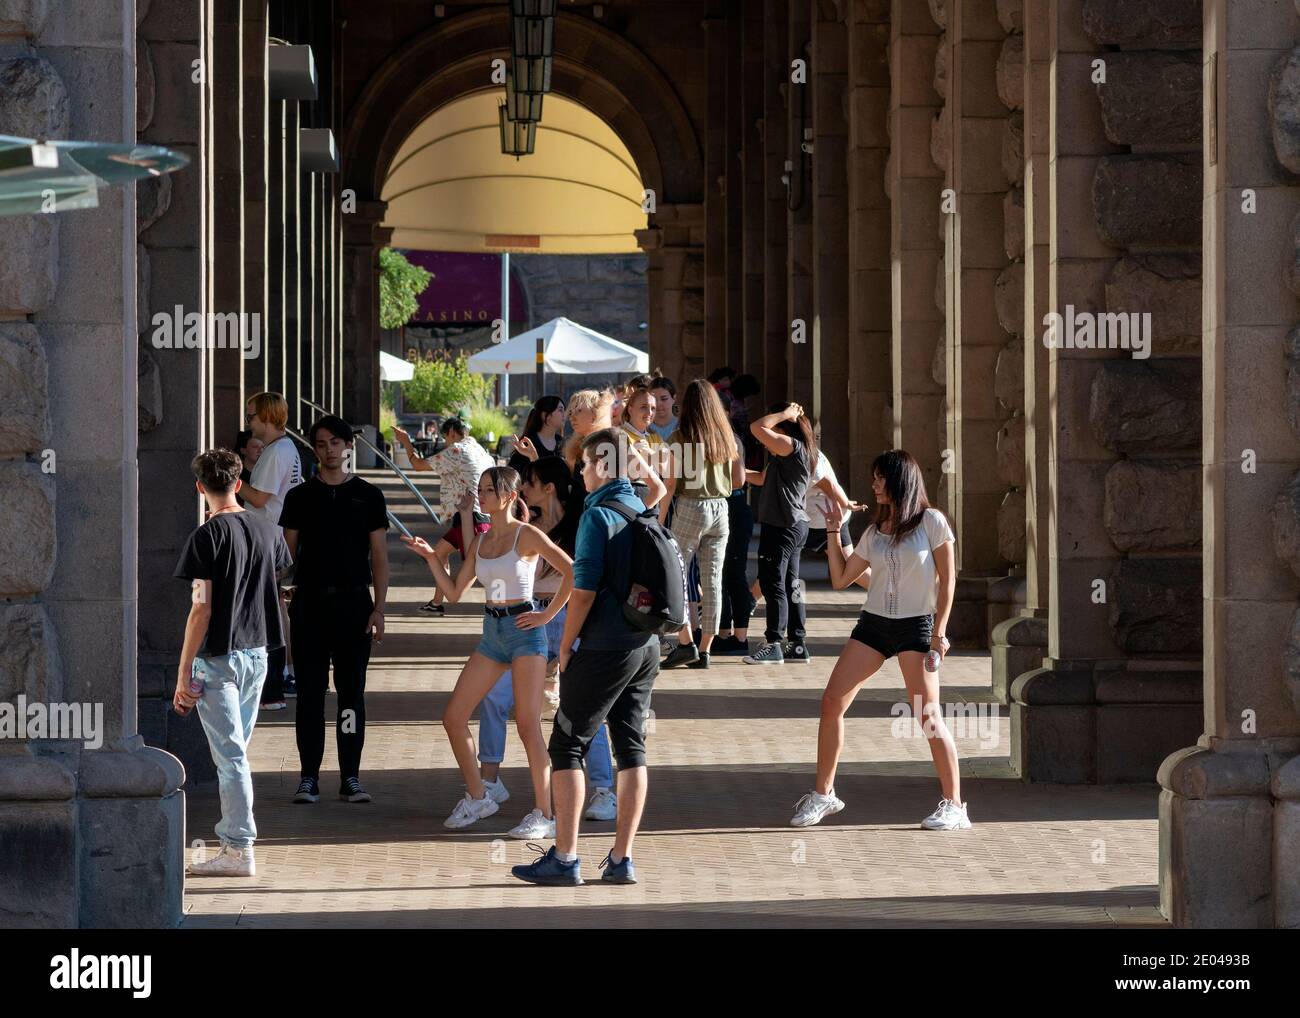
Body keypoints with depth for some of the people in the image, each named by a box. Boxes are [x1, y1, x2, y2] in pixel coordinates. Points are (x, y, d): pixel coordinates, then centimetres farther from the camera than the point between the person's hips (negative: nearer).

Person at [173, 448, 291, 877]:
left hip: (219, 657, -7)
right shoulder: (267, 529, 6)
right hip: (257, 653, 7)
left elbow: (201, 609, -16)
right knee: (236, 751, 16)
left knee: (230, 754, -4)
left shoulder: (207, 537, -13)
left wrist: (183, 673, -12)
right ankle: (232, 837, 20)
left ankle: (240, 851, -4)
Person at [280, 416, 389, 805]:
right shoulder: (300, 497, 7)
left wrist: (378, 609, -2)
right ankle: (308, 777, 4)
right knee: (310, 692, 0)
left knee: (352, 692, 1)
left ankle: (350, 777, 6)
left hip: (354, 603, 0)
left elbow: (379, 557, 6)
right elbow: (288, 554, 9)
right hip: (309, 603, 0)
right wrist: (280, 606, 1)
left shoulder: (368, 496, 6)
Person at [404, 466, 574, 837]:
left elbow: (571, 572, -13)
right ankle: (477, 797, 17)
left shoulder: (527, 535, -7)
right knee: (453, 716, 3)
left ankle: (544, 814, -3)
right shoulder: (480, 542, 12)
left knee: (528, 724, -9)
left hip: (524, 631, -7)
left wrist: (548, 614, -12)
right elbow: (454, 592, 14)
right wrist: (430, 557, 3)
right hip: (492, 633, 7)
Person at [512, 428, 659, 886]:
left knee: (567, 745, 0)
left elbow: (584, 591, -17)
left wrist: (566, 647, -6)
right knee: (631, 748, 8)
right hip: (646, 645, 7)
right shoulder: (646, 514, 9)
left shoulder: (598, 516, -14)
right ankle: (622, 859, 9)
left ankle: (564, 858, -1)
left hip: (604, 649, -7)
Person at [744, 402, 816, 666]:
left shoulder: (792, 446, -15)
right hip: (795, 525, 10)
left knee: (773, 584, -7)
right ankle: (797, 645, 15)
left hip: (782, 527, -10)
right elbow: (763, 478, 25)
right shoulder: (786, 454, 16)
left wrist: (785, 414, -10)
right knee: (790, 585, 12)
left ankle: (773, 645, -6)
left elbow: (757, 427, -22)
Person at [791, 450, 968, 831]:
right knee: (831, 703, -2)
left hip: (916, 627, -6)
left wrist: (938, 632, -10)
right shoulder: (875, 531, 12)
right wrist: (833, 532, 8)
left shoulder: (931, 522, -4)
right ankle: (823, 794, 10)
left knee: (928, 716, -12)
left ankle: (954, 805, -5)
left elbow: (947, 579, -4)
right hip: (873, 624, 6)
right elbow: (841, 578, 16)